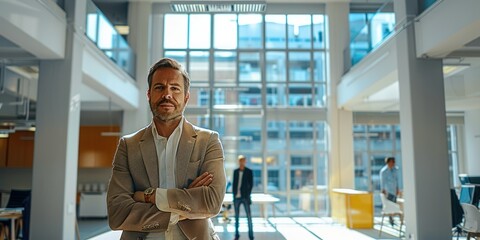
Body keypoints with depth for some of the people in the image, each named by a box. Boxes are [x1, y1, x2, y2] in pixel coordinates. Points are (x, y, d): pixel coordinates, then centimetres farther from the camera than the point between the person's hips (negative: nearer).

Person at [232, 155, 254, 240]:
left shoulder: (249, 171, -1)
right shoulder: (235, 171, 9)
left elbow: (251, 184, -3)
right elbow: (234, 184, 10)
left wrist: (248, 195, -9)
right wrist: (234, 194, 2)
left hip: (245, 197, -3)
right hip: (236, 197, 3)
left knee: (249, 216, -3)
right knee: (236, 216, 9)